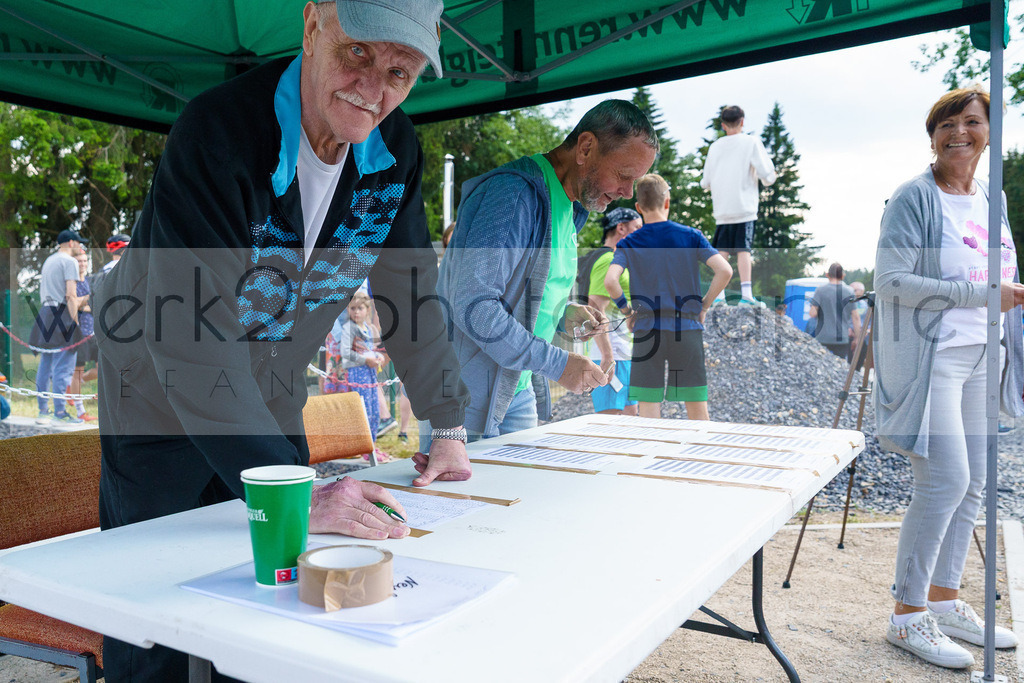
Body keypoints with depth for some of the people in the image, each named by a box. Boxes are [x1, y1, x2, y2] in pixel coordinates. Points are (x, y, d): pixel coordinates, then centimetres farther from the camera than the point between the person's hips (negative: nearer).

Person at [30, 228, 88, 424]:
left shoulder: (48, 260, 22)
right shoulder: (69, 261, -5)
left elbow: (42, 291, 22)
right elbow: (70, 295, -14)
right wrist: (75, 320, -15)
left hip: (45, 313, 9)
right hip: (62, 314, -9)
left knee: (45, 364, 11)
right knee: (63, 366, -8)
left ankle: (43, 410, 15)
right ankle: (59, 412, -9)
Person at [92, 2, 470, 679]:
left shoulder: (396, 149, -10)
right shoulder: (217, 131, -29)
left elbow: (411, 291, -1)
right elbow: (188, 335, -36)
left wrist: (449, 427, -3)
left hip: (272, 399, 5)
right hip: (164, 399, -4)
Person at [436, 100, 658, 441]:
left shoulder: (570, 209, 12)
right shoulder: (514, 193, -20)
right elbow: (472, 305, -27)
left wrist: (563, 313, 1)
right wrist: (559, 363, -23)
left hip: (518, 390, 9)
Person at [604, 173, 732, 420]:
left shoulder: (628, 244, 1)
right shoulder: (691, 236, 2)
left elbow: (610, 281, -15)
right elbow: (725, 271, -8)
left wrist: (626, 309, 1)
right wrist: (704, 305, 3)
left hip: (647, 332, -1)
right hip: (688, 328, 1)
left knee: (648, 414, 4)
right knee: (698, 411, 10)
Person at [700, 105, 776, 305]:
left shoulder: (715, 147, 8)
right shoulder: (751, 142, -1)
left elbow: (706, 183, 11)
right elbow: (767, 176, -5)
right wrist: (771, 175, 17)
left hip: (721, 210, 2)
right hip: (744, 208, -2)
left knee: (722, 251, 5)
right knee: (743, 250, -3)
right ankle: (746, 292, -9)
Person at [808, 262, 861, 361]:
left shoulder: (820, 290, -4)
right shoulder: (849, 292, 3)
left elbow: (813, 313, -11)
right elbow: (856, 317, 3)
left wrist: (809, 311, 12)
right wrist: (857, 338, 9)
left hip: (823, 338, -2)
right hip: (842, 338, 2)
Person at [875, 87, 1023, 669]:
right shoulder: (915, 197, -7)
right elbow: (891, 280, -16)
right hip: (928, 357, -8)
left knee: (971, 484, 10)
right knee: (945, 481, -11)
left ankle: (944, 601, 24)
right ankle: (907, 616, 3)